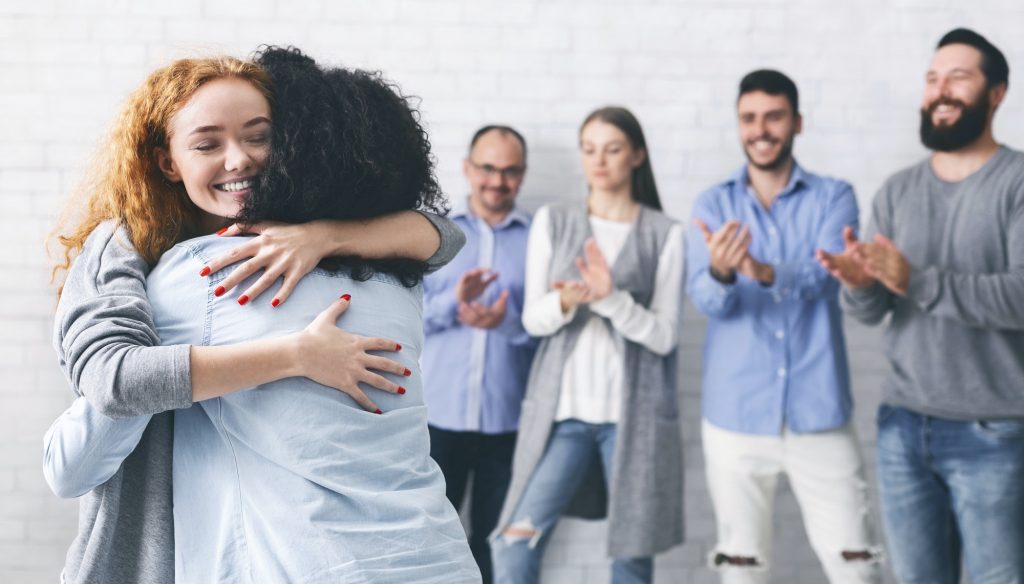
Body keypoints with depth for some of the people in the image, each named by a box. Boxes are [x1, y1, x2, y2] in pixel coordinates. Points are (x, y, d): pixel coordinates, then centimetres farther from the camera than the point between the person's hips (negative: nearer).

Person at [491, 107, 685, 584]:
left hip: (633, 412, -1)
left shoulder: (664, 234, 1)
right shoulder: (552, 222, 7)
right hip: (562, 409, 1)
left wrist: (610, 297, -21)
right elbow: (532, 319, 2)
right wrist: (566, 301, -20)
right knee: (515, 543, -9)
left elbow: (664, 335, -5)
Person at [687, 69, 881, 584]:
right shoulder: (713, 205, 5)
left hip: (818, 413, -1)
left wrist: (765, 271, -37)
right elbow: (708, 301, -10)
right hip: (735, 416, 1)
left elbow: (825, 275, -16)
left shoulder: (833, 197, 2)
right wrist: (720, 272, -34)